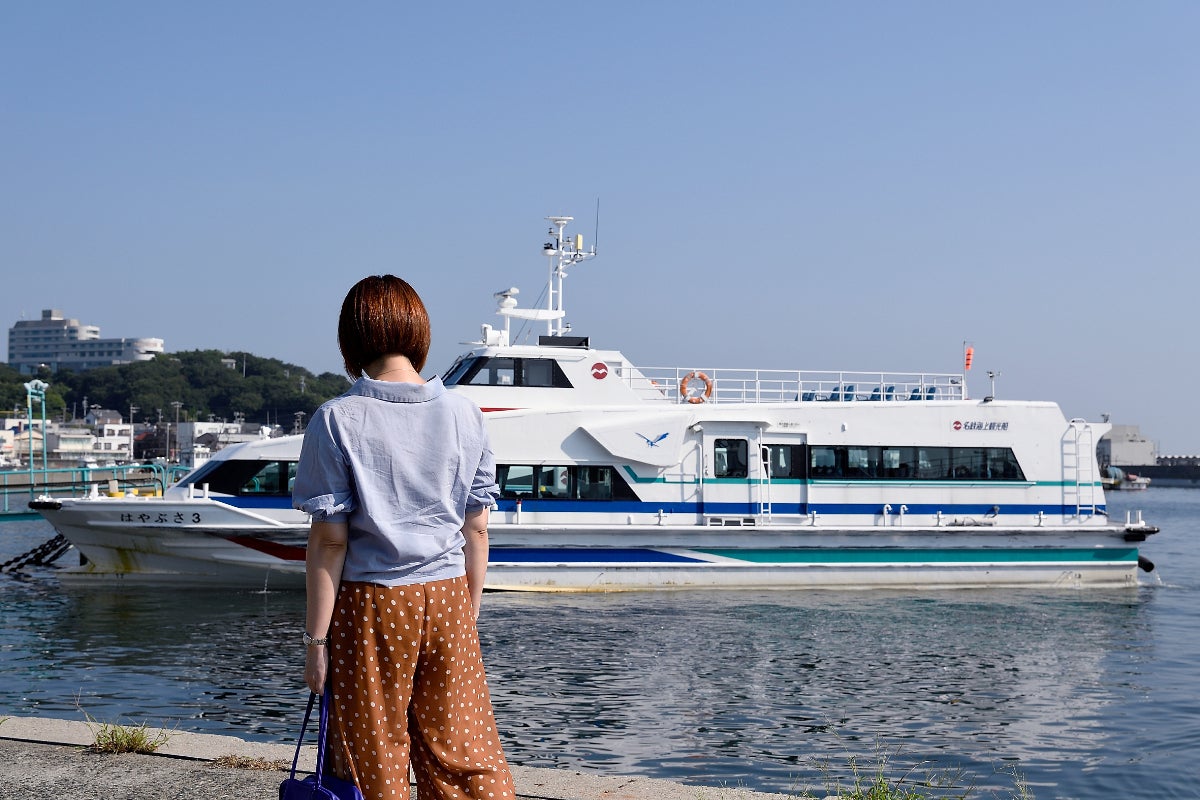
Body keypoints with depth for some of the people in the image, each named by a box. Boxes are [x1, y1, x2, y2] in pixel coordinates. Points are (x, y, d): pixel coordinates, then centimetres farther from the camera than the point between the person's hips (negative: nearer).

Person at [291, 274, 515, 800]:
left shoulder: (337, 421, -8)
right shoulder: (463, 414, 1)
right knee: (466, 755, 9)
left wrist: (316, 639, -4)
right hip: (447, 599, 3)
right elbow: (476, 530, 5)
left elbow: (329, 540, -9)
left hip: (370, 604, -3)